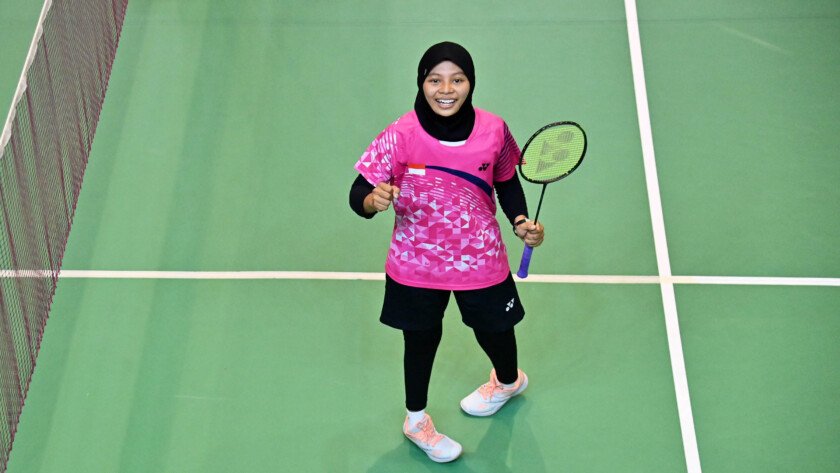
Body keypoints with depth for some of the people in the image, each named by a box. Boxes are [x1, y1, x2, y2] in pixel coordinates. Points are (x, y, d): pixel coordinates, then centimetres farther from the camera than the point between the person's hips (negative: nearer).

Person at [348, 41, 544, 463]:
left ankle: (509, 380, 61)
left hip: (482, 259, 2)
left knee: (495, 328, 22)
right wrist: (373, 201, -41)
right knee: (421, 339, 17)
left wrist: (521, 222, -11)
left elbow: (507, 183, 5)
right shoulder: (400, 136, -20)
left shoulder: (493, 130, -12)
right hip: (416, 265, -1)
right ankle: (416, 420, 45)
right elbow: (358, 195, -18)